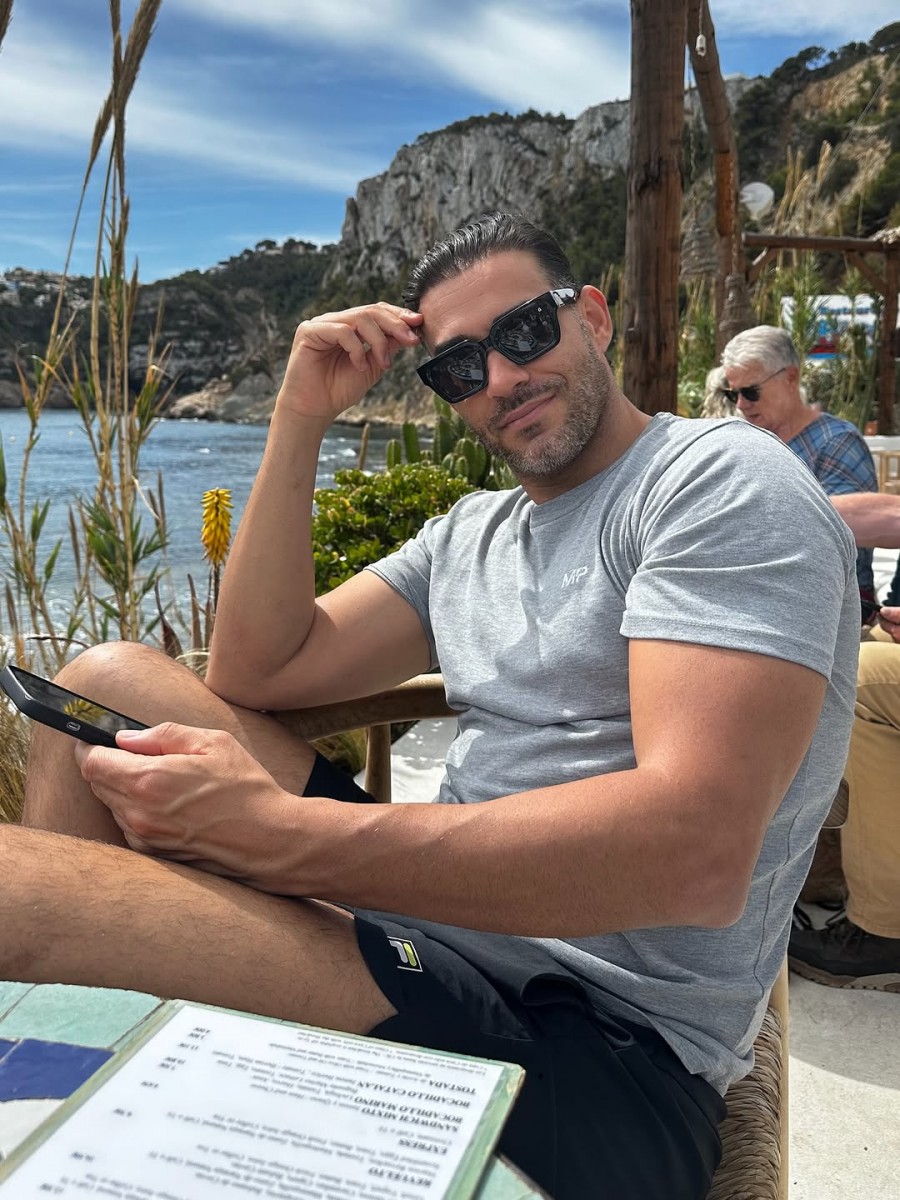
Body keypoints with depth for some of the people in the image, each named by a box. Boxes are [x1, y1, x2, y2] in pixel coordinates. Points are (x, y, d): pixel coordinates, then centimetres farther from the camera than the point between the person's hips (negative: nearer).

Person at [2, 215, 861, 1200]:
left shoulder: (723, 479, -9)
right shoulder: (469, 533, 15)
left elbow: (695, 853, -24)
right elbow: (254, 673, 8)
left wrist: (274, 832, -25)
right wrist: (300, 418, 3)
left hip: (604, 1051, -8)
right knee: (108, 680, 5)